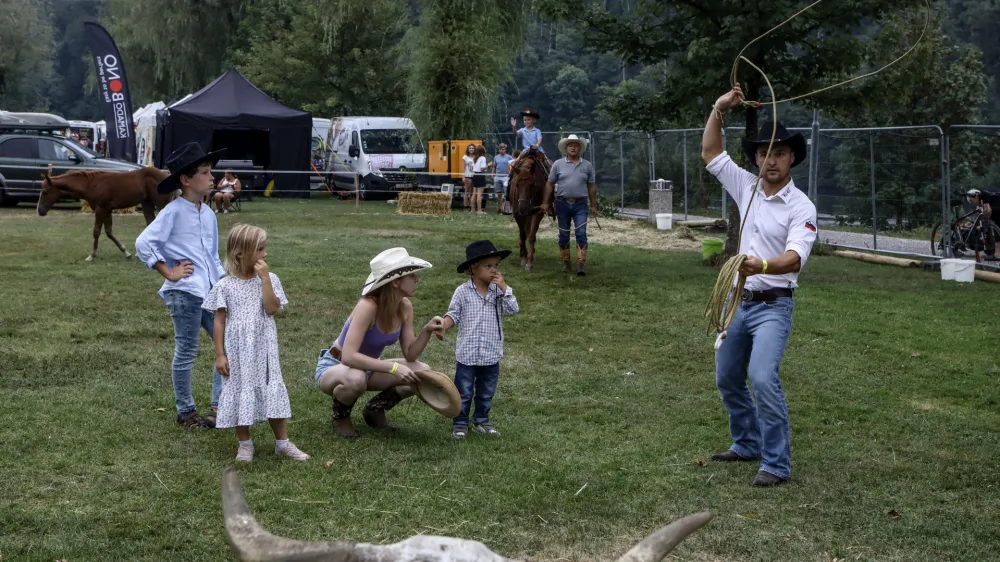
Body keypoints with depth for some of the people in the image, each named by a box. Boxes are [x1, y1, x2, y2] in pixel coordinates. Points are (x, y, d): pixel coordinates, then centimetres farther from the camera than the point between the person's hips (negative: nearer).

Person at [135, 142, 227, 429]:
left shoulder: (208, 214, 12)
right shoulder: (173, 212, -9)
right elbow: (144, 243, -15)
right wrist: (168, 273, -12)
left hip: (211, 292, 7)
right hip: (185, 292, -7)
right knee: (186, 353, 3)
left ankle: (220, 405, 15)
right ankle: (185, 412, 16)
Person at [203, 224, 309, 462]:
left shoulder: (270, 279, 0)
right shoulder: (225, 286, -4)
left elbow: (272, 309, -14)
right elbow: (219, 321, -2)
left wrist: (265, 278, -16)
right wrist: (220, 355, -5)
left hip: (264, 349, 1)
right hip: (237, 351, -1)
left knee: (272, 391, 3)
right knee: (240, 392, 6)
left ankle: (283, 442, 12)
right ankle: (245, 444, 19)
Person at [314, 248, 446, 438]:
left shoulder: (405, 307, -9)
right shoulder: (368, 306, -31)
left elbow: (409, 354, -6)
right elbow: (349, 356, -37)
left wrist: (427, 331, -22)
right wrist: (392, 367, -40)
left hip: (367, 368, 7)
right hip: (334, 367, -7)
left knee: (422, 373, -12)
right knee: (356, 379, -42)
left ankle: (375, 409, 10)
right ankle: (340, 416, -7)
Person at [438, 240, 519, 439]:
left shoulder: (499, 290, 0)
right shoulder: (462, 292, -8)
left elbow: (512, 310, -10)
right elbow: (454, 314, -3)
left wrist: (504, 288, -15)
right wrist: (443, 327, -22)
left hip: (491, 355, 3)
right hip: (467, 354, -3)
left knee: (486, 393, 16)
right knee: (463, 393, 6)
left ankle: (481, 421, 32)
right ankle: (460, 423, 19)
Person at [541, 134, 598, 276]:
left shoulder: (587, 165, 4)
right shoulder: (558, 164, 2)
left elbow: (592, 186, 7)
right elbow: (550, 184, 4)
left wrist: (593, 206, 4)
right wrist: (545, 202, 1)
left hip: (580, 204, 0)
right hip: (562, 203, 0)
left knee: (581, 234, -8)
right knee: (564, 235, 9)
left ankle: (580, 265, -10)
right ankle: (565, 263, 21)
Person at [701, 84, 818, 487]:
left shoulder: (801, 207, -13)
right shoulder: (747, 188, 6)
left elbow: (794, 257, -28)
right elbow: (710, 154, 13)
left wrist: (762, 266, -47)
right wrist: (719, 109, 4)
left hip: (773, 306, -7)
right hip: (739, 301, 7)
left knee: (762, 377, -23)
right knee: (727, 379, 16)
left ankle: (776, 464, -16)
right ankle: (747, 444, 34)